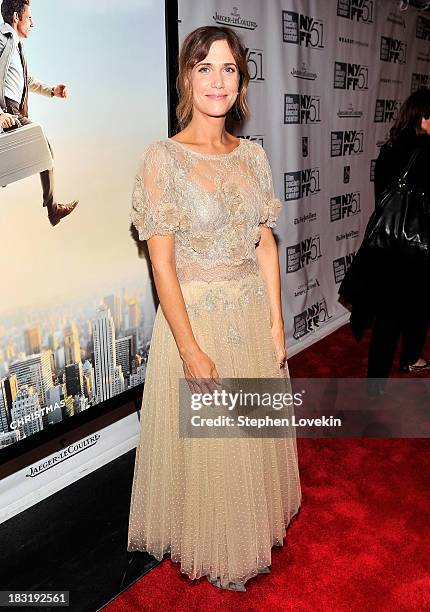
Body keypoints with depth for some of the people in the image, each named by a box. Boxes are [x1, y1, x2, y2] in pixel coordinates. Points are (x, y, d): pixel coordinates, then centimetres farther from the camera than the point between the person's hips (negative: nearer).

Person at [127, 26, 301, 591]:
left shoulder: (253, 155, 4)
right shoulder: (163, 158, -11)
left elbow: (265, 243, 6)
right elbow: (161, 263, -14)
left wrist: (276, 324, 2)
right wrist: (191, 349, -17)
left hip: (254, 316, 5)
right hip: (195, 316, -5)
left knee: (255, 435, 20)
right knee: (204, 444, 11)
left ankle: (254, 529, 47)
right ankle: (209, 549, 38)